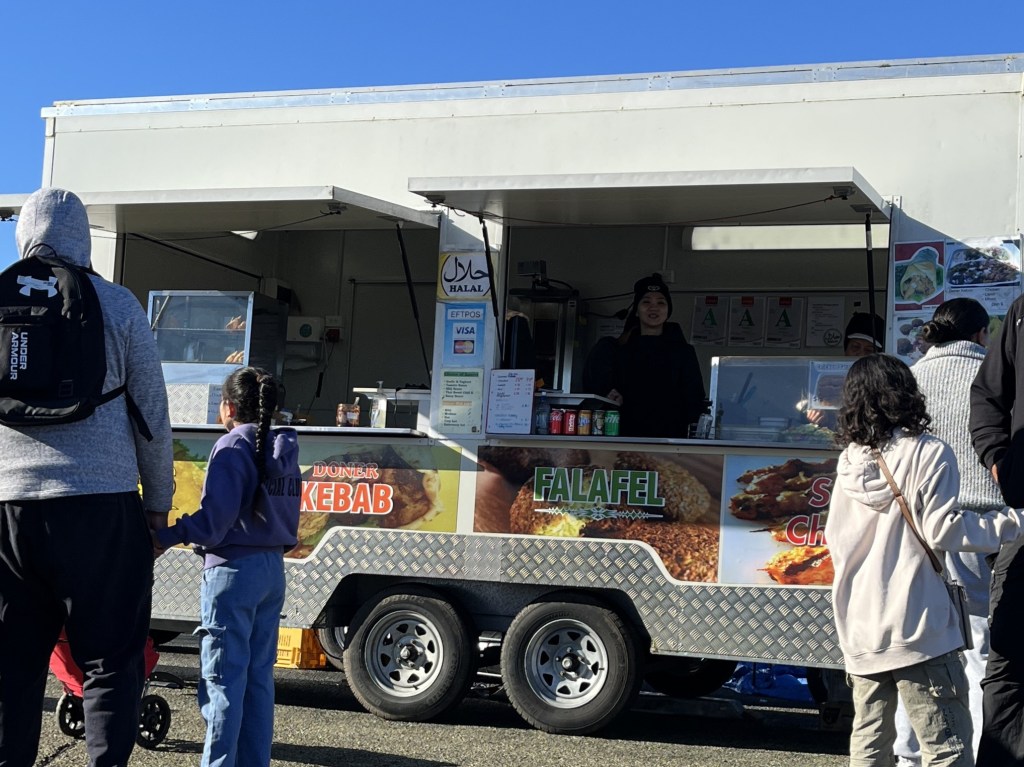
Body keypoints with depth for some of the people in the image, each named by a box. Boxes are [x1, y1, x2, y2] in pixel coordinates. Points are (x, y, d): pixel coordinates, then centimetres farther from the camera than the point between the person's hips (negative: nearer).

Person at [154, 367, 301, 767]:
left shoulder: (233, 446, -11)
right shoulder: (283, 449, 11)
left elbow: (213, 520, -18)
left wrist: (164, 537, -13)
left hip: (233, 569, -8)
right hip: (272, 569, 8)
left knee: (223, 677, -4)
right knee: (259, 675, 12)